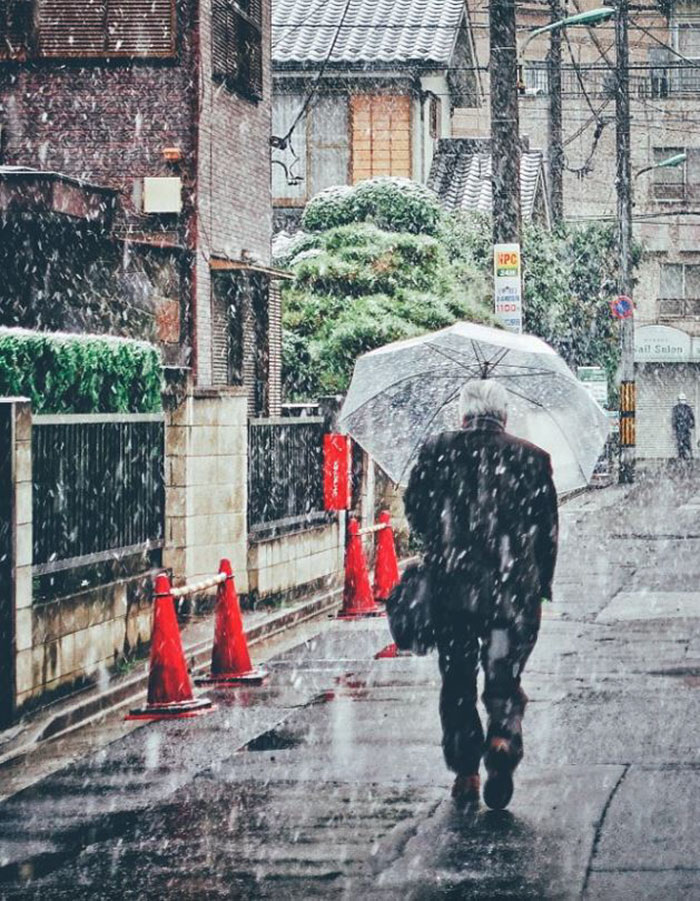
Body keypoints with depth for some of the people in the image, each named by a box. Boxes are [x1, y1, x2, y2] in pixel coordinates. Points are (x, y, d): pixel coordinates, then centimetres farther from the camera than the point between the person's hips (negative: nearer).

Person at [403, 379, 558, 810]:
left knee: (457, 682, 11)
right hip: (514, 588, 0)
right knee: (504, 679, 7)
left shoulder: (438, 451, 1)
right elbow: (548, 528, 3)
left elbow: (415, 508, 4)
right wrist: (542, 584, 12)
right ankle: (504, 739, -20)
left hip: (451, 585, 0)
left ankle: (465, 772, 9)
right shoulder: (531, 457, 2)